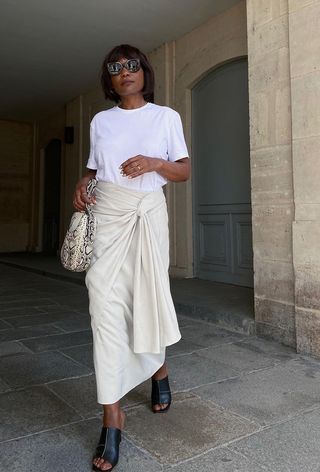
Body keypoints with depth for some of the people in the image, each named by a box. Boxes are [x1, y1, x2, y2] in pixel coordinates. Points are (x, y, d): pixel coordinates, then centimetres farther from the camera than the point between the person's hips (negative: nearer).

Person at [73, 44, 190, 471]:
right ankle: (112, 415, -3)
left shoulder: (166, 116, 8)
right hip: (106, 212, 1)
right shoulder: (100, 121, 15)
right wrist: (82, 186, -1)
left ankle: (159, 369, 37)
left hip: (148, 212, -1)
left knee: (149, 295, 5)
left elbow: (185, 171, 7)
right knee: (106, 303, -10)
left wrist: (154, 163, -12)